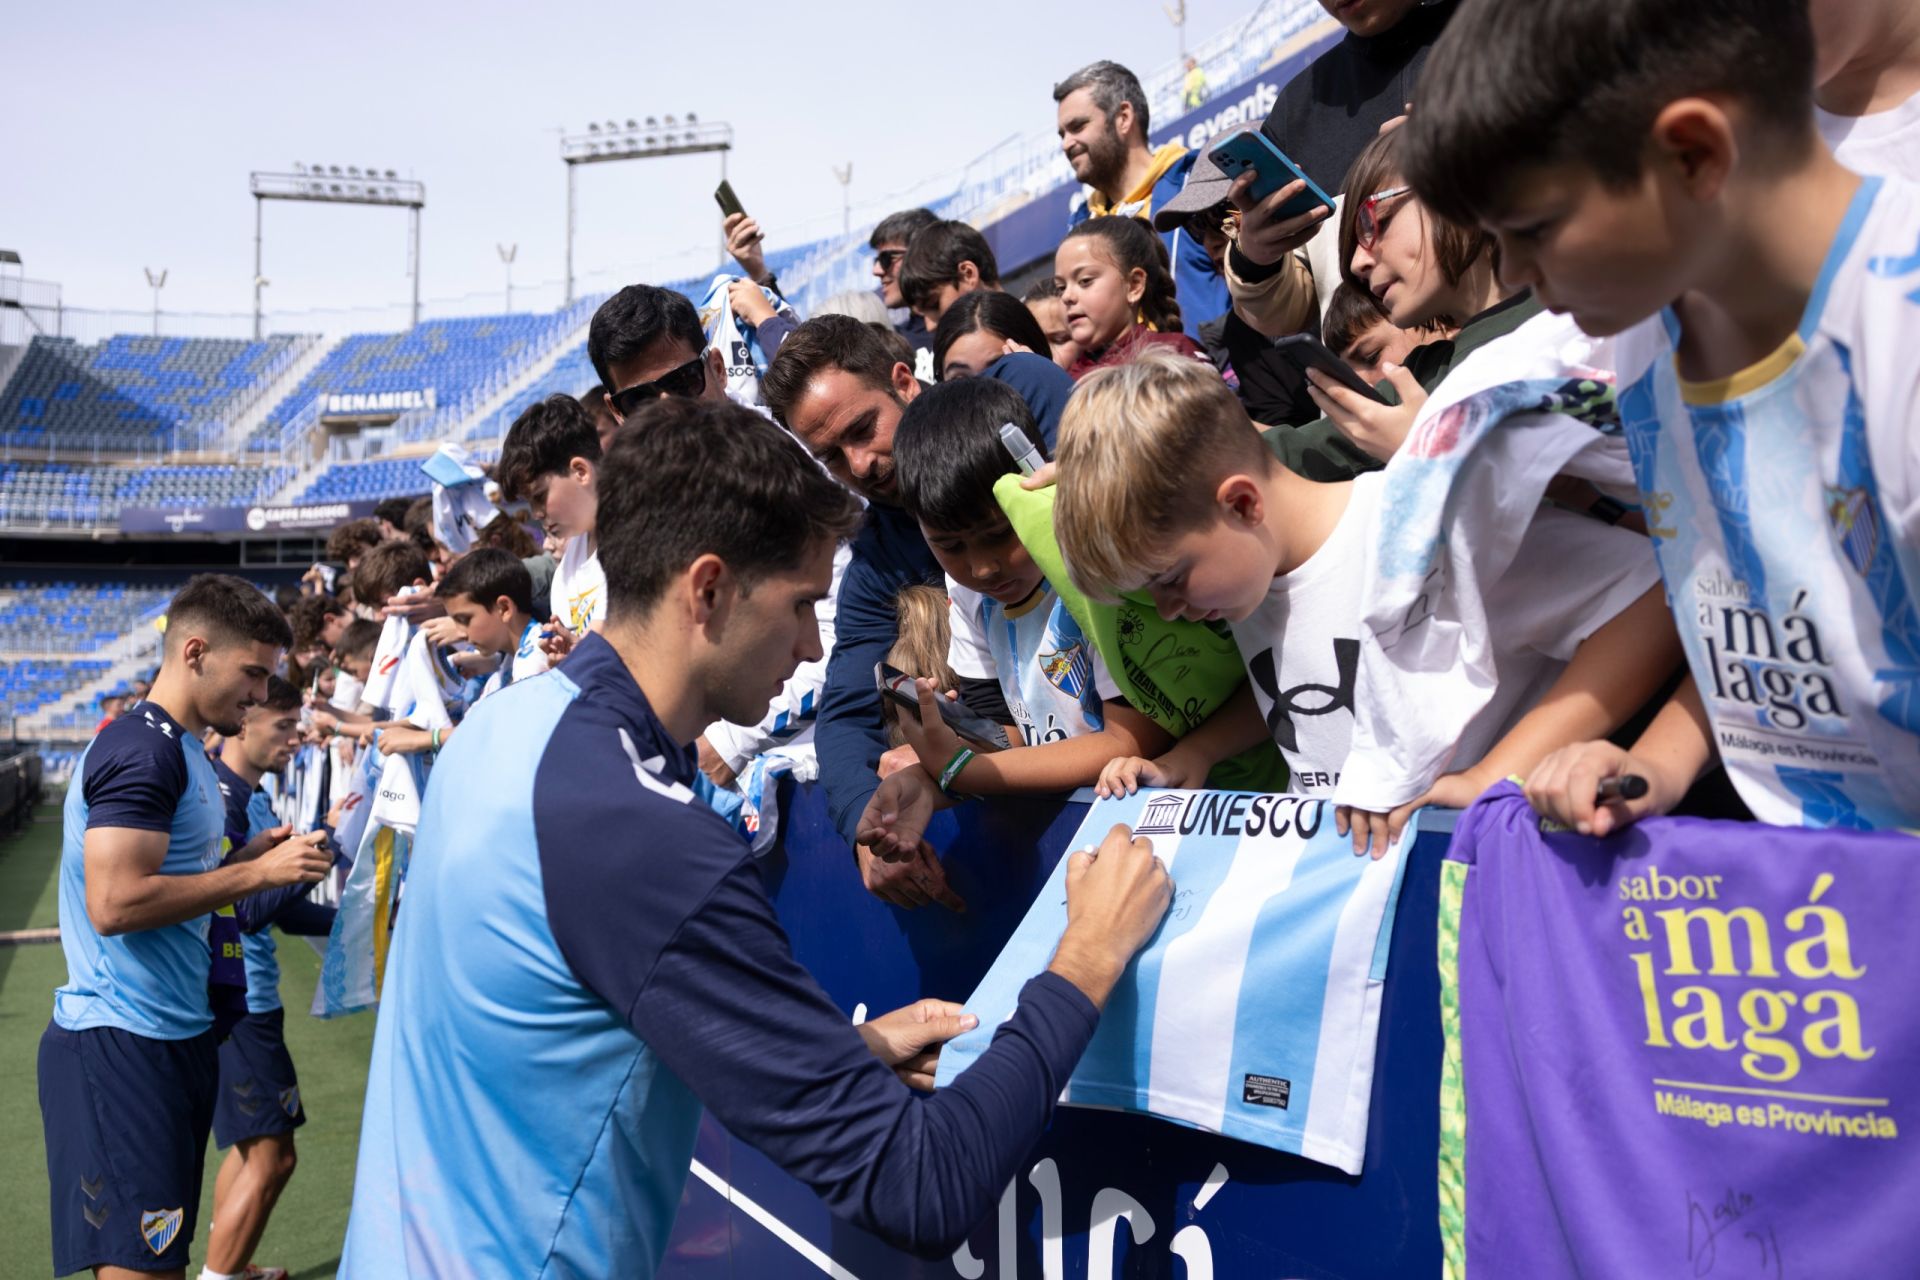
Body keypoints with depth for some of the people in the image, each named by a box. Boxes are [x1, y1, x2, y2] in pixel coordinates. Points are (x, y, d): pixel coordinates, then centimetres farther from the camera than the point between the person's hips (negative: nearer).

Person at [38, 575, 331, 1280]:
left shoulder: (177, 747, 15)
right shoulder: (141, 747, -16)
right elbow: (115, 903, -24)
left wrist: (249, 854, 7)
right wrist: (257, 873, -18)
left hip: (170, 1036, 10)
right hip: (123, 1045, -10)